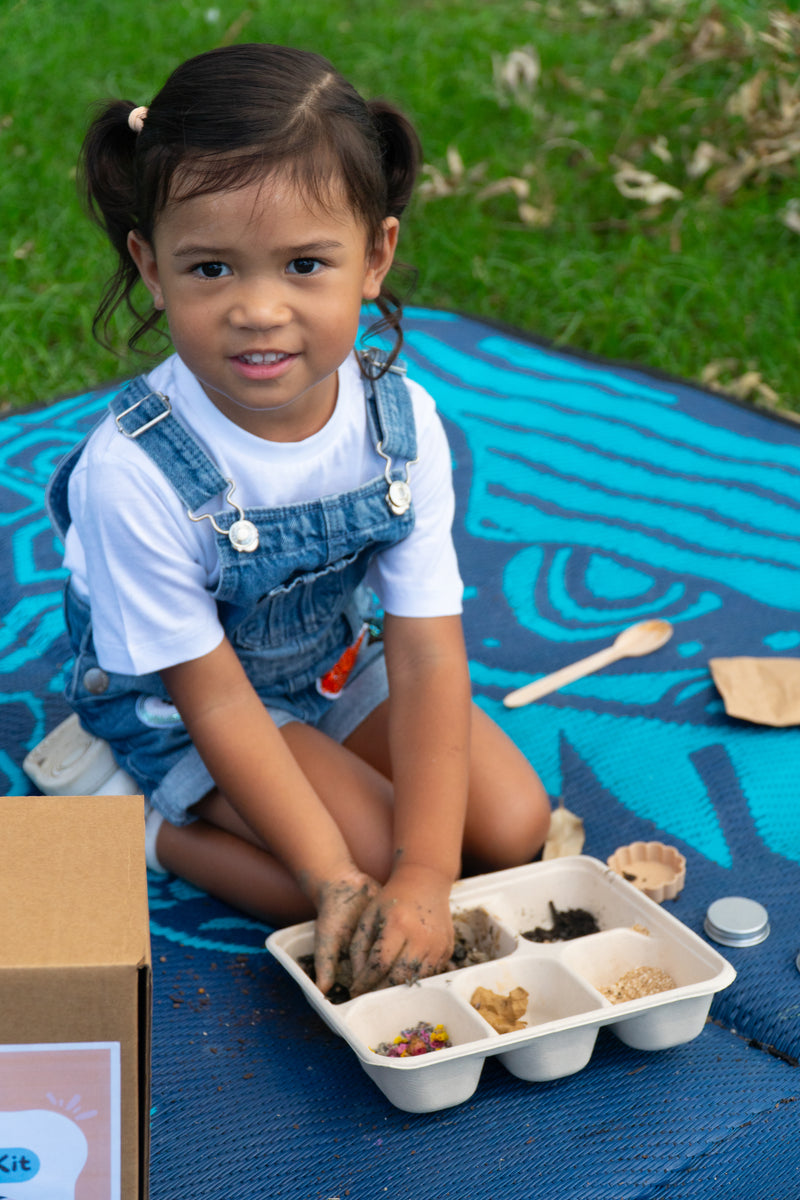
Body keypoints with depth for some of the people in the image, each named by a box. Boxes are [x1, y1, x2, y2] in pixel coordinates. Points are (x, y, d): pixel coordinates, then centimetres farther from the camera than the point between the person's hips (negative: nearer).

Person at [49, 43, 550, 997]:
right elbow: (216, 701, -25)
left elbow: (428, 656, -22)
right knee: (369, 855, -21)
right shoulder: (133, 471, -34)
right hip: (179, 704, -5)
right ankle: (154, 825, -1)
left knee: (512, 827, -4)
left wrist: (425, 874, -31)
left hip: (344, 666, 5)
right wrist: (337, 878, -29)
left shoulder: (401, 421, -22)